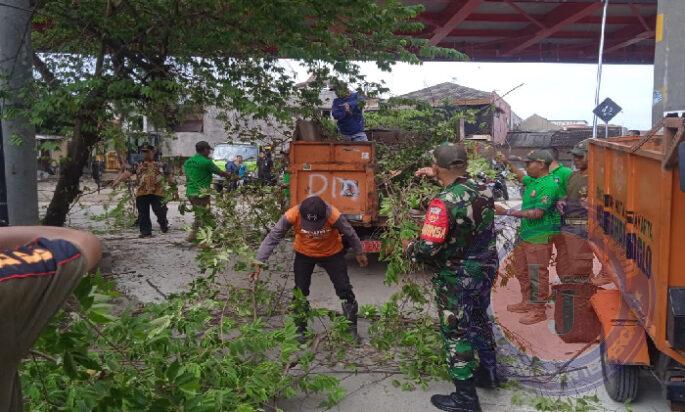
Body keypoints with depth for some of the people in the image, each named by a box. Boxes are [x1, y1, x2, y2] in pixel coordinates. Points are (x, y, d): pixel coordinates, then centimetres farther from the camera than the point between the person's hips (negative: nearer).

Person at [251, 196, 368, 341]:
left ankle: (352, 328, 17)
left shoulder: (334, 216, -35)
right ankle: (300, 330, 21)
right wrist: (259, 262, -28)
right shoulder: (293, 215, -33)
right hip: (304, 254, 1)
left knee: (344, 290, 0)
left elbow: (350, 234, -16)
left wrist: (359, 253, -1)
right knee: (300, 291, 3)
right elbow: (273, 237, -25)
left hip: (331, 253, -1)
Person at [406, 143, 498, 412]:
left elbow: (428, 248, -28)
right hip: (485, 269, 7)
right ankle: (488, 373, 45)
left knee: (456, 333, 7)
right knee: (479, 320, 26)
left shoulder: (444, 202, -28)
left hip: (457, 279, -7)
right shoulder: (484, 189, -5)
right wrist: (438, 178, 25)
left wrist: (409, 248, -7)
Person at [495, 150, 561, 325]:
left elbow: (537, 213, -26)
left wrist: (507, 212, -27)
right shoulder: (531, 180, 8)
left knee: (537, 274, -1)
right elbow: (523, 177, 34)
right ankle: (527, 303, 33)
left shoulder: (549, 185, -19)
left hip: (539, 237, -10)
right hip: (525, 233, 10)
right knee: (521, 270, 19)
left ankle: (539, 311, 11)